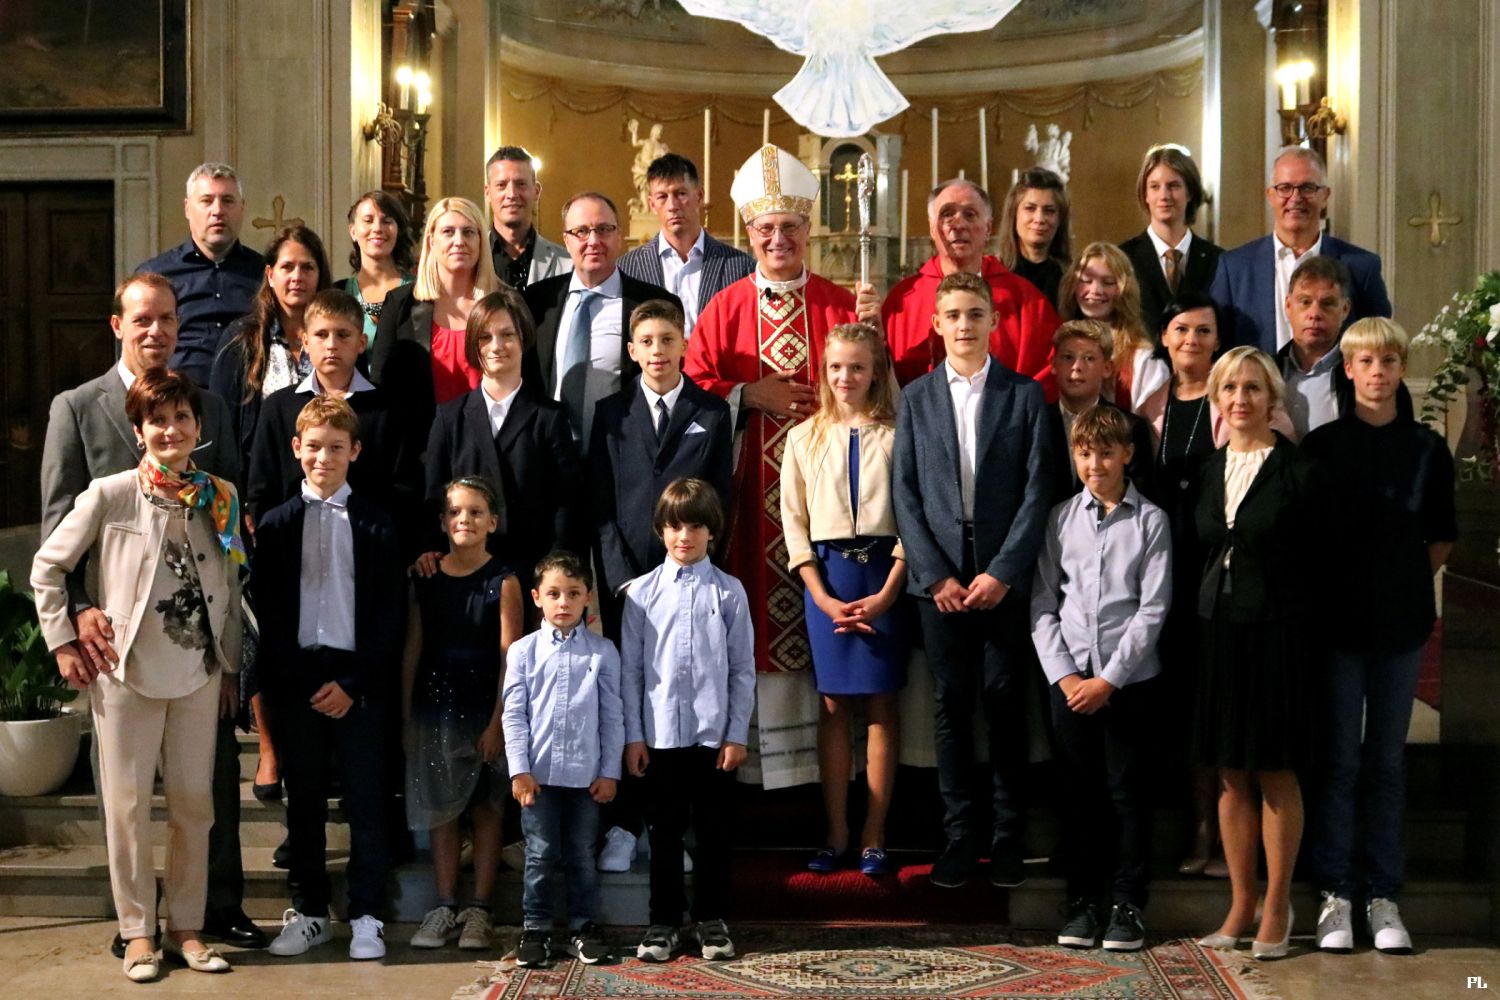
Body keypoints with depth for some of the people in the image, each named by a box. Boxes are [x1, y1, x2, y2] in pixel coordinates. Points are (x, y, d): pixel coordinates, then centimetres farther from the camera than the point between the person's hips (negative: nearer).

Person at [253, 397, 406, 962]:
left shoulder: (375, 526, 2)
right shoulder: (275, 525, 6)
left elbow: (390, 615, 0)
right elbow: (265, 613, 5)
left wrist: (353, 683, -8)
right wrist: (298, 683, -4)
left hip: (358, 685, -1)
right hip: (294, 680, 2)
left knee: (365, 802, 0)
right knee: (304, 802, 9)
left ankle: (366, 917, 7)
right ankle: (309, 912, 19)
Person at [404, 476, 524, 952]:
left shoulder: (502, 582, -5)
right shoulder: (425, 578, 4)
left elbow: (510, 657, -8)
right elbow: (412, 649, 6)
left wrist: (498, 721, -13)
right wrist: (404, 715, 4)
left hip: (484, 711, -3)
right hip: (434, 707, 3)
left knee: (485, 809, 5)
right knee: (439, 808, 7)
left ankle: (478, 911, 11)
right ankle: (444, 908, 15)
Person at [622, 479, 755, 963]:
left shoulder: (729, 592, -1)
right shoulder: (641, 593, 1)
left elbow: (743, 670, 1)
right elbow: (630, 669, 3)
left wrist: (737, 735, -2)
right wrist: (633, 735, 0)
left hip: (714, 736, 0)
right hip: (660, 735, 0)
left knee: (714, 832, 9)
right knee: (664, 833, 9)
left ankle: (711, 919, 21)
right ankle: (663, 921, 19)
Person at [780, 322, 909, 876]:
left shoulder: (896, 436, -1)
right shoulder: (804, 439, 7)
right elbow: (795, 522, 5)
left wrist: (888, 593, -10)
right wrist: (822, 596, -4)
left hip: (884, 576, -2)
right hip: (826, 576, 2)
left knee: (882, 704, 1)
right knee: (834, 705, 5)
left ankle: (873, 837, 6)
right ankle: (836, 835, 9)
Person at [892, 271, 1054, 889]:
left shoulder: (1025, 396, 5)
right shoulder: (916, 398, 9)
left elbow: (1037, 491, -1)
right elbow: (905, 494, 5)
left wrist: (1002, 572, -9)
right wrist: (935, 576, -5)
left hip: (1004, 577, -1)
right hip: (939, 578, 1)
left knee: (1005, 705, 1)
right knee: (952, 707, 3)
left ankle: (1007, 839, 10)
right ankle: (959, 838, 10)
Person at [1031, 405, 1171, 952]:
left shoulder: (1150, 521, -1)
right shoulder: (1060, 519, 6)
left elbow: (1152, 610, -6)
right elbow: (1042, 605, 5)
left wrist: (1108, 679, -10)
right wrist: (1064, 675, -5)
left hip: (1129, 677, -2)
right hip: (1068, 676, 2)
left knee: (1128, 792, 2)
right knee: (1079, 791, 8)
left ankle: (1128, 904, 11)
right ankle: (1083, 900, 17)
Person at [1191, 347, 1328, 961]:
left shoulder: (1299, 472, -5)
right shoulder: (1207, 472, 9)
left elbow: (1318, 564, -3)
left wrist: (1298, 628, -8)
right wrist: (1203, 622, 6)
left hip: (1275, 633, -4)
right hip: (1216, 629, 5)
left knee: (1275, 772, 1)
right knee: (1231, 774, 8)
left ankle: (1277, 908, 10)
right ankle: (1240, 905, 17)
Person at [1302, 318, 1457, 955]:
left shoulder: (1427, 448, 5)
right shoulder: (1322, 445, 1)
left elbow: (1440, 539, 11)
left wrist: (1406, 586, 3)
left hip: (1401, 621, 1)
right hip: (1339, 619, -1)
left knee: (1388, 761, 7)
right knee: (1338, 759, 2)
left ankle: (1383, 897, 13)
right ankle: (1335, 894, 8)